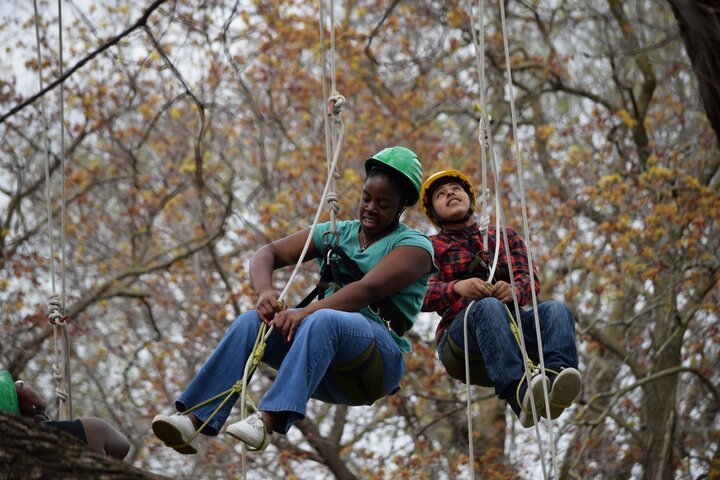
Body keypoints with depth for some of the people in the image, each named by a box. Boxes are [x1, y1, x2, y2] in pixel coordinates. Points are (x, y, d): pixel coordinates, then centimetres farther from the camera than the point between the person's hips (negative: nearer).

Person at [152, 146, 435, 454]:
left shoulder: (414, 245, 1)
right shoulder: (336, 234, 18)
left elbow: (370, 289, -18)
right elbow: (268, 253, 9)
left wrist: (307, 312, -32)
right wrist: (264, 292, -15)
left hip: (377, 356, -5)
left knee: (323, 321, -37)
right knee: (251, 323, -22)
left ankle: (269, 420, -54)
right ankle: (196, 420, -36)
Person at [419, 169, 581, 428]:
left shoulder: (506, 236, 27)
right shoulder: (431, 248, 18)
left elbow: (531, 279, 9)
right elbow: (422, 294, -1)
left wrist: (514, 290, -16)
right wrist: (458, 288, -24)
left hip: (514, 325, 3)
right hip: (460, 337, -3)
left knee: (556, 309, -27)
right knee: (488, 307, -36)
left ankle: (555, 374, -58)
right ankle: (518, 391, -61)